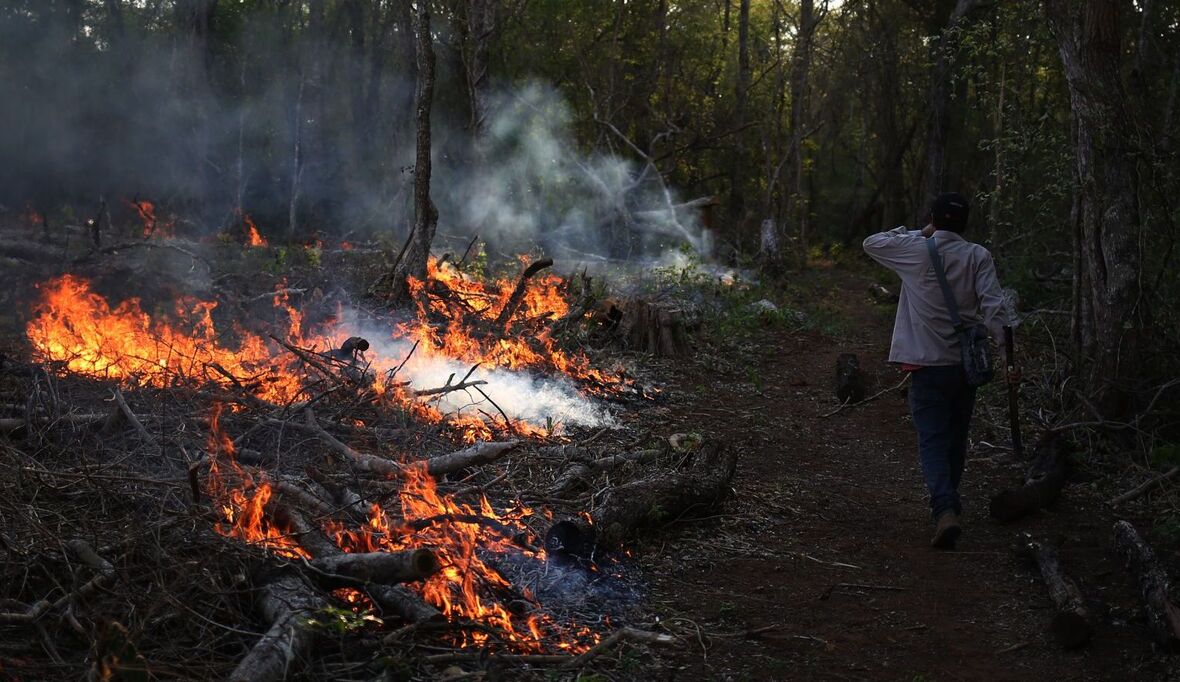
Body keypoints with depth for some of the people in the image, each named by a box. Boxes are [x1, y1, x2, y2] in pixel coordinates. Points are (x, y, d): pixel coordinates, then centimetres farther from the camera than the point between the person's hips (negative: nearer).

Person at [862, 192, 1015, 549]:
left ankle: (945, 509, -23)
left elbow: (871, 243, 12)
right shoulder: (978, 256, -1)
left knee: (933, 441, -4)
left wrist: (919, 233, 12)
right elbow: (993, 307, -9)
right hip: (967, 363, 3)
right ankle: (948, 501, 33)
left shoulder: (915, 250, -4)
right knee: (956, 439, 18)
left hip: (928, 363, -3)